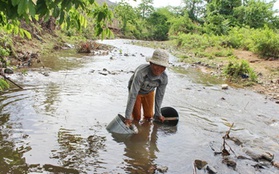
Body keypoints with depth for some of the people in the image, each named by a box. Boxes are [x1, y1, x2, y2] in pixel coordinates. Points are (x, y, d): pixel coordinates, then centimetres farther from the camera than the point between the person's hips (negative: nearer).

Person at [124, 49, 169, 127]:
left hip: (149, 92, 4)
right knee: (136, 118, -3)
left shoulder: (164, 78, -30)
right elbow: (132, 95, -42)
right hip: (136, 91, -3)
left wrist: (158, 114, -1)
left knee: (148, 116, 11)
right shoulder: (141, 72, -45)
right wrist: (127, 117, -40)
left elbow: (159, 95, -13)